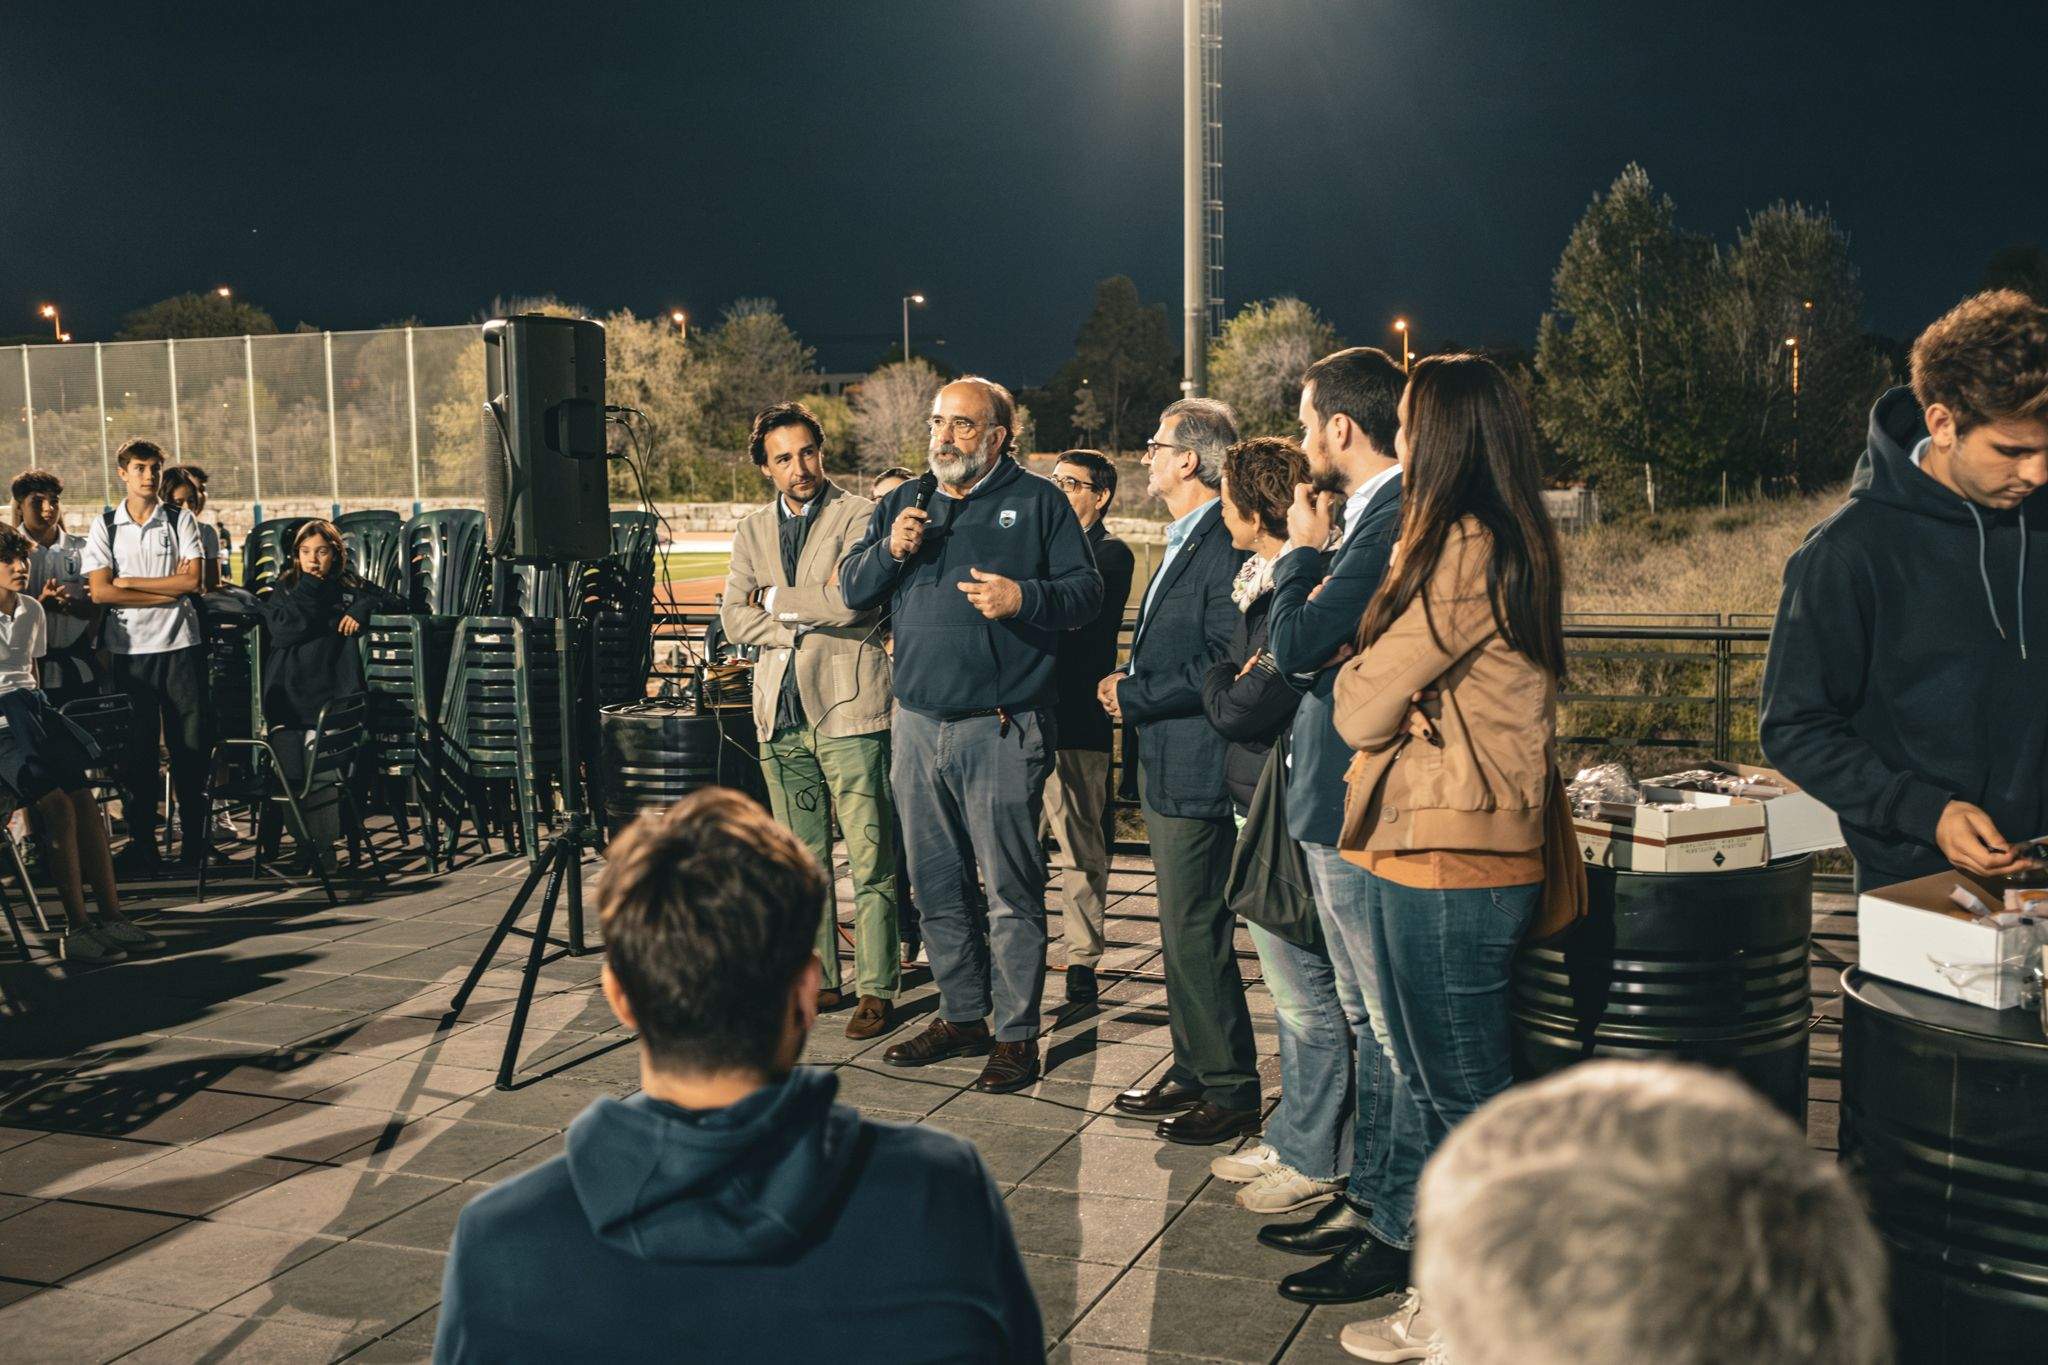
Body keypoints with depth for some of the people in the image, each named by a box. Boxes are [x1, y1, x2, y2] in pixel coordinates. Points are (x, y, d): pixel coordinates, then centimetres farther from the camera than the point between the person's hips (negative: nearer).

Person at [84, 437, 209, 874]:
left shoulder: (181, 521, 4)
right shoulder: (104, 526, 5)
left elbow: (192, 580, -6)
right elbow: (101, 592, -5)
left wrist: (129, 582, -6)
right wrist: (168, 590, -8)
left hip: (179, 644, 0)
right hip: (128, 647, 0)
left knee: (190, 745, 1)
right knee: (137, 749, 3)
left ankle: (195, 842, 9)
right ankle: (141, 846, 10)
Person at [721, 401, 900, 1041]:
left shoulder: (856, 515, -2)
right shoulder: (753, 530, 16)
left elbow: (848, 603, -15)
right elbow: (735, 617, 7)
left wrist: (777, 600, -1)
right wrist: (806, 625, -7)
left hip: (849, 706, -5)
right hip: (781, 711, 6)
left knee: (869, 858, -4)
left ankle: (875, 989, 2)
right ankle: (819, 979, 20)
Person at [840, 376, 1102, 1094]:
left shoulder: (1038, 502, 2)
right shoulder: (902, 504, 16)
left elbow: (1087, 589, -2)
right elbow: (851, 589, 12)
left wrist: (1024, 598, -19)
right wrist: (888, 551, -6)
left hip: (1002, 728, -5)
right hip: (918, 724, 6)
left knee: (1011, 887, -2)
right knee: (936, 885, 13)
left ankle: (1017, 1035, 7)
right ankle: (962, 1017, 27)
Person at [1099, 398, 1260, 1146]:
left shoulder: (1227, 545, -17)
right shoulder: (1183, 544, 17)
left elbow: (1221, 662, -23)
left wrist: (1134, 698, -16)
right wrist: (1130, 680, 8)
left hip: (1198, 770, -11)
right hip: (1165, 769, 11)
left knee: (1194, 934, -4)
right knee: (1183, 931, 18)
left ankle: (1232, 1090, 8)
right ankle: (1192, 1068, 30)